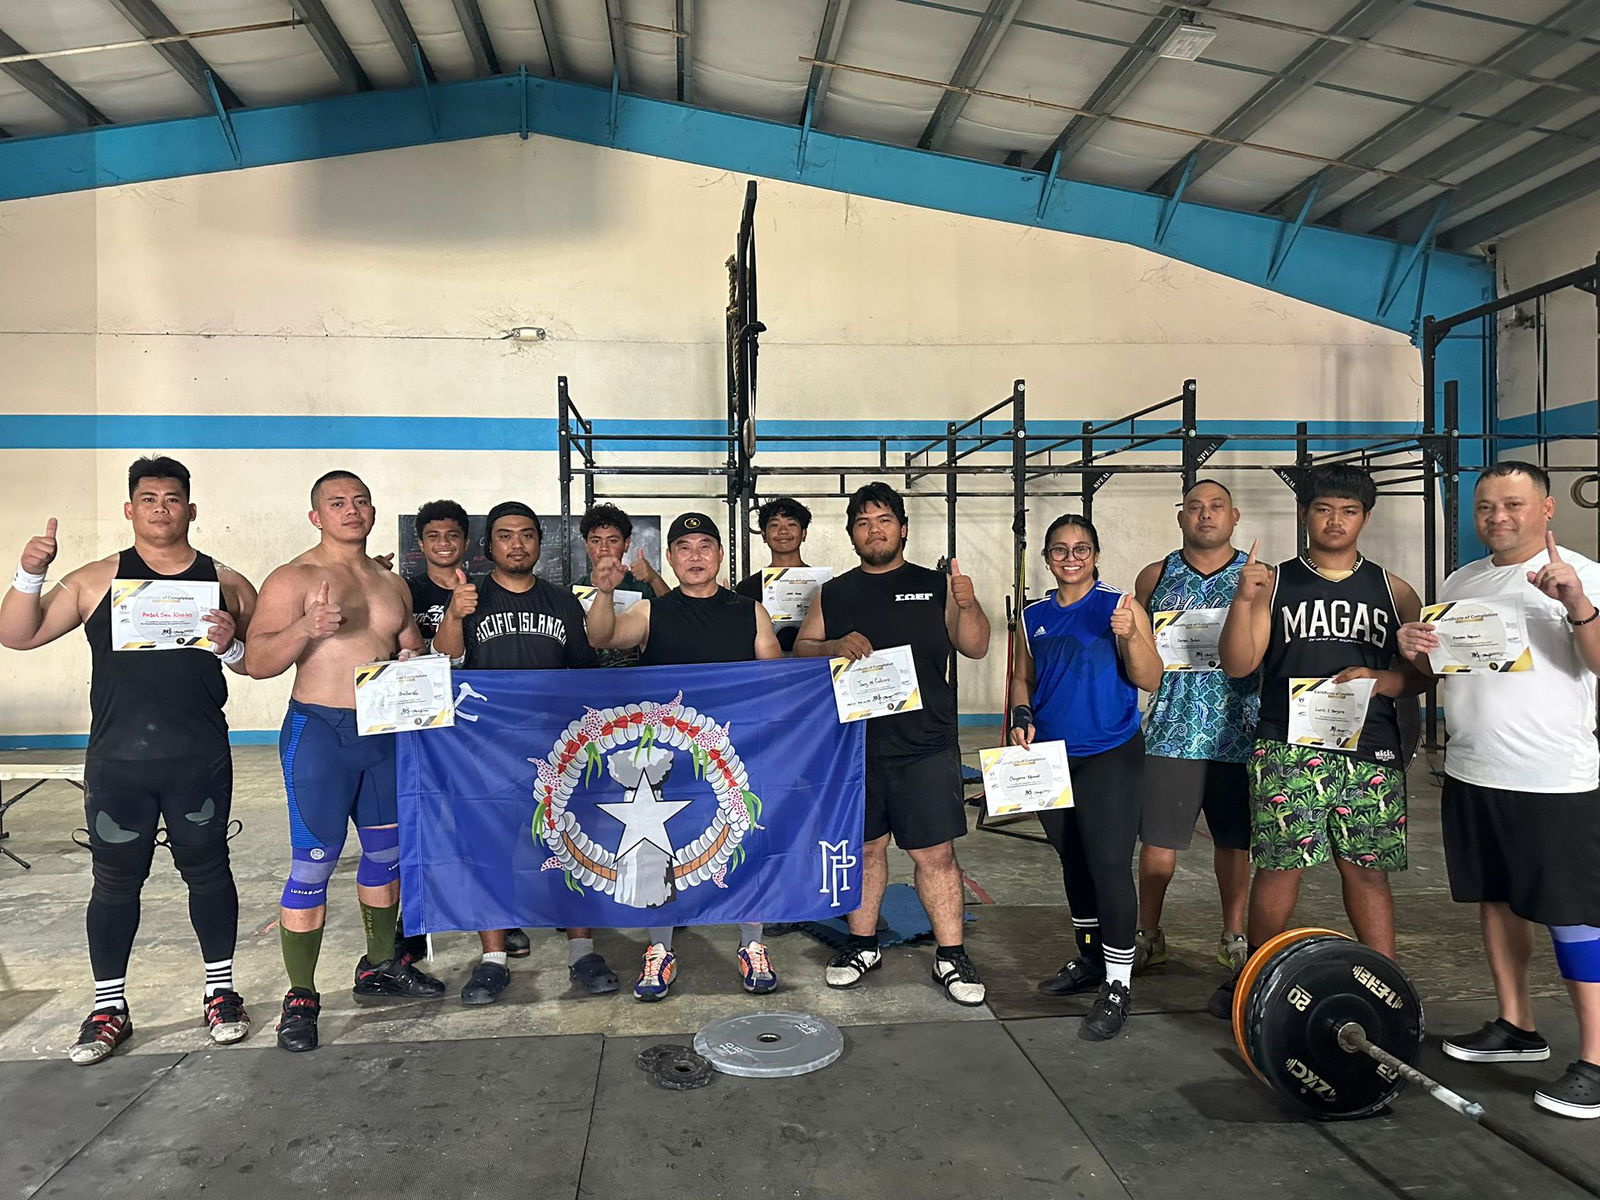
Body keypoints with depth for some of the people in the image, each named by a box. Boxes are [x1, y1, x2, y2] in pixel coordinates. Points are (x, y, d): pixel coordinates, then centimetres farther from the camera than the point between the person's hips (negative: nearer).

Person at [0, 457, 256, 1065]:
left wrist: (231, 646, -14)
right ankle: (108, 1008, 22)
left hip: (200, 761, 0)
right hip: (117, 762, 0)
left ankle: (220, 991, 24)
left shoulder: (226, 583, 5)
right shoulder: (97, 580, 5)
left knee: (207, 870, 10)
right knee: (114, 881, 8)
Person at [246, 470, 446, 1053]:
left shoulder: (392, 583, 13)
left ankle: (380, 966, 31)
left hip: (385, 732, 6)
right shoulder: (294, 578, -6)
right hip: (319, 732, -6)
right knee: (312, 865, -5)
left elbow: (411, 652, 23)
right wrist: (305, 628, -29)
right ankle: (301, 998, 6)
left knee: (387, 852, 14)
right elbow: (256, 662, -12)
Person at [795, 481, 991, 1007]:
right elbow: (799, 650, 9)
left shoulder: (936, 586, 5)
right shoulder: (832, 594, 10)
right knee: (864, 847, 11)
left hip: (925, 746, -2)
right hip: (853, 744, 2)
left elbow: (976, 648, 2)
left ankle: (951, 955, 12)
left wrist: (968, 605, -17)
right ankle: (862, 945, 27)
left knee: (935, 852, -1)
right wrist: (834, 647, -11)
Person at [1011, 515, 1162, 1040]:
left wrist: (1129, 636, -26)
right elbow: (1023, 679, 17)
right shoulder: (1034, 617, 8)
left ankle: (1117, 986, 1)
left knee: (1109, 864, -10)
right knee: (1073, 861, 16)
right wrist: (1022, 716, -2)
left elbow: (1150, 681, -10)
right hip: (1052, 756, 5)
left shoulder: (1119, 606, -6)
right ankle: (1089, 960, 33)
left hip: (1110, 755, -5)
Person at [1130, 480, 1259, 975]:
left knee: (1234, 840, 10)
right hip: (1170, 730, 0)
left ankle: (1233, 937, 27)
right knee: (1157, 839, 2)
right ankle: (1147, 936, 19)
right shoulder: (1155, 577, 8)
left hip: (1237, 732, 0)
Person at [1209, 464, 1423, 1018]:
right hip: (1288, 748, -2)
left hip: (1371, 749, 2)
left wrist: (1381, 680, -9)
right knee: (1280, 864, -2)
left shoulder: (1392, 591, 13)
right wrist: (1243, 599, -14)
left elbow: (1421, 670, 12)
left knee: (1368, 869, 4)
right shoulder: (1274, 582, 7)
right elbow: (1239, 665, 0)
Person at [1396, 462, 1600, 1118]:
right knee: (1495, 900, 14)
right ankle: (1516, 1025, 28)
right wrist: (1413, 650, -4)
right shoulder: (1459, 583, 11)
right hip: (1471, 772, 6)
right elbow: (1436, 668, 17)